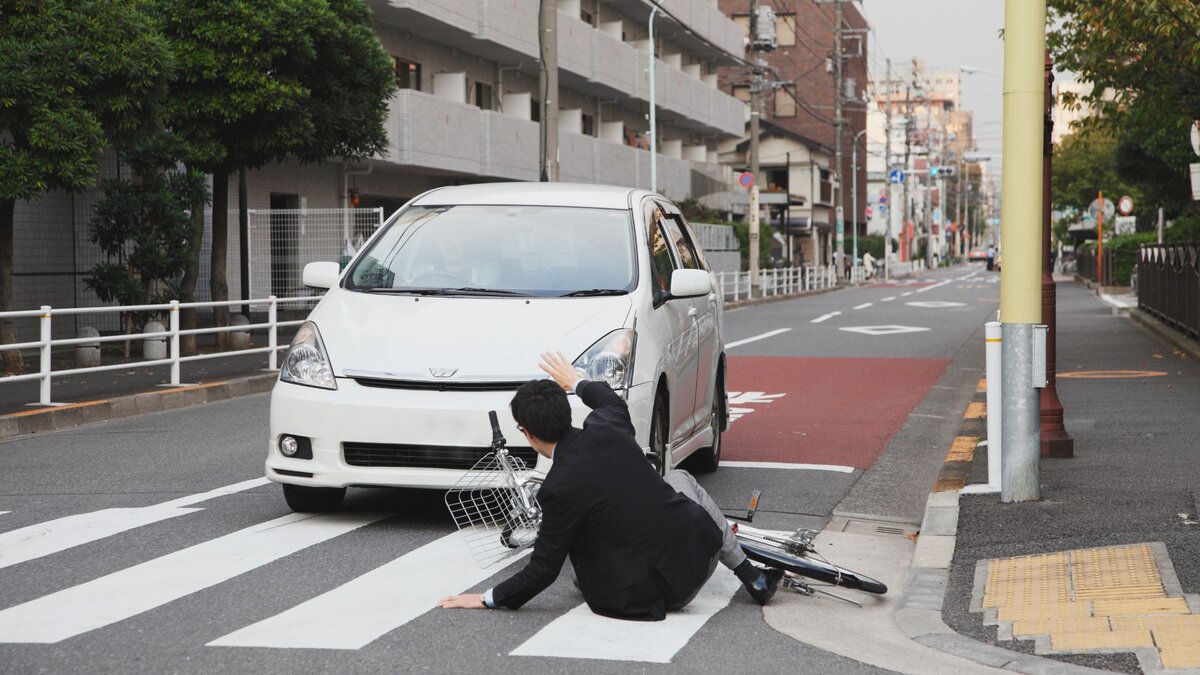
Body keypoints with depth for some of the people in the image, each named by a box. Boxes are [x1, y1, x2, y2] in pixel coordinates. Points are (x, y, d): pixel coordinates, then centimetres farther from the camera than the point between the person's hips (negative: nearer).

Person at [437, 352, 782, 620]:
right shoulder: (607, 428, -5)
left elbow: (542, 570, -10)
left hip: (655, 593, -4)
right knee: (680, 478, 33)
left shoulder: (559, 488, -19)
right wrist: (575, 381, 40)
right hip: (696, 556, 4)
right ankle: (753, 578, 35)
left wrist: (488, 598, 2)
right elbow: (613, 401, 23)